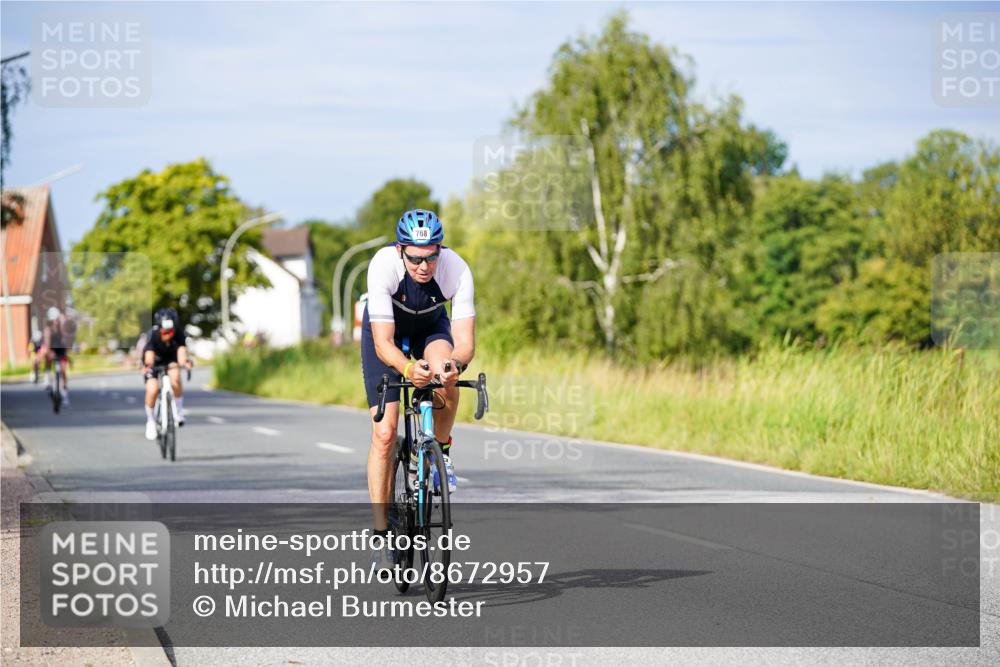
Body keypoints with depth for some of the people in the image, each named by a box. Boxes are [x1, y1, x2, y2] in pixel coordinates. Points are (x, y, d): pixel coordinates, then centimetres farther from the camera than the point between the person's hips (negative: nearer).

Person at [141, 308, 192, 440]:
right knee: (152, 390, -21)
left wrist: (185, 361, -65)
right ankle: (150, 421, 5)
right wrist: (147, 366, -69)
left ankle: (179, 410, -10)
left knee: (175, 377, -32)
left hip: (170, 359, 1)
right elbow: (149, 358, -46)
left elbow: (181, 351, -42)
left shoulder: (179, 334, -31)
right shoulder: (152, 335, -35)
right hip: (154, 360, -1)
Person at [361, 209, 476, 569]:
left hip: (431, 326, 1)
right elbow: (383, 342, -38)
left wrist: (455, 362, -58)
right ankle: (381, 532, -3)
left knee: (447, 386, -34)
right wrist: (407, 369, -58)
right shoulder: (383, 266, -37)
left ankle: (440, 451, -4)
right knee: (384, 433, -11)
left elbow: (465, 341, -35)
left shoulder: (457, 269, -33)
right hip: (386, 328, -1)